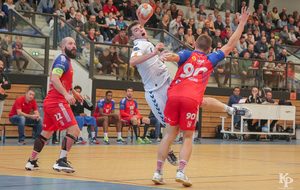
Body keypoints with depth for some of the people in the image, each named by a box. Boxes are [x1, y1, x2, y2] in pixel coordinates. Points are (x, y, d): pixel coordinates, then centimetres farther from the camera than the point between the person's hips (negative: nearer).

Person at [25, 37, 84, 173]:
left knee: (46, 133, 17)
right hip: (57, 102, -11)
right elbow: (54, 79, -25)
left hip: (50, 102, 11)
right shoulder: (62, 60, -11)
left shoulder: (65, 61, 21)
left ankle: (32, 162, 23)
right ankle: (61, 161, -22)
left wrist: (74, 92, 34)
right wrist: (66, 94, -35)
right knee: (74, 130, -16)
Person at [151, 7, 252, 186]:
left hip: (174, 96, 1)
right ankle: (181, 172, -8)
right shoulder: (210, 59, 19)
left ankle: (158, 172, 4)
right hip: (191, 100, -1)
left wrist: (168, 56, -29)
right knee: (188, 138, 9)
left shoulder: (187, 54, 17)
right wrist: (242, 23, 29)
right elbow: (231, 45, 25)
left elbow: (175, 56, -7)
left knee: (170, 135, 8)